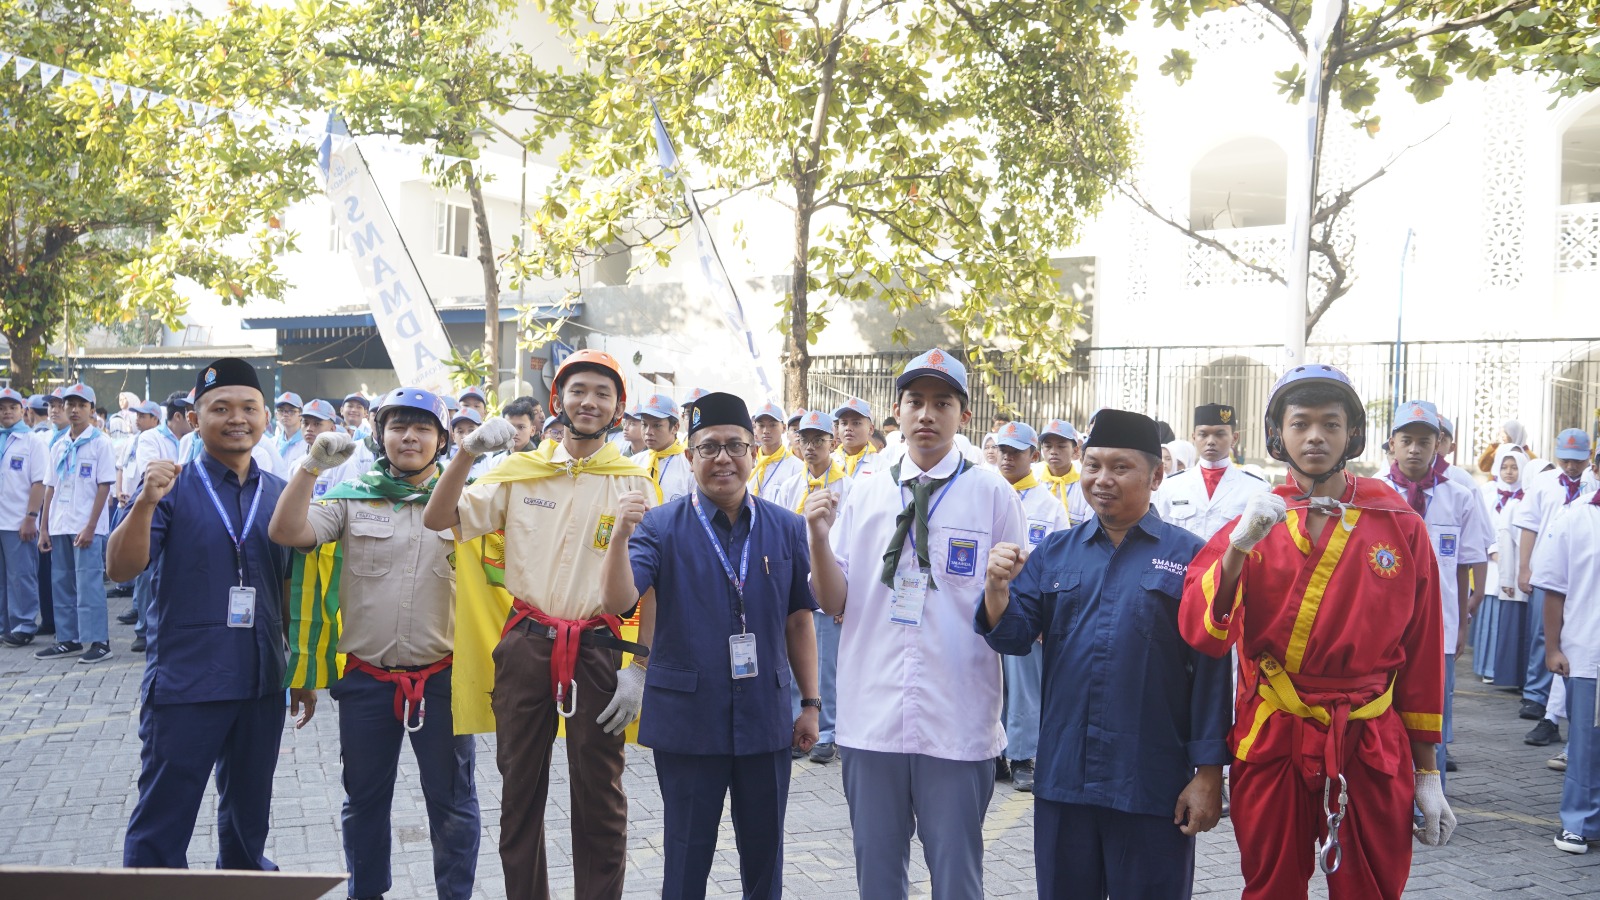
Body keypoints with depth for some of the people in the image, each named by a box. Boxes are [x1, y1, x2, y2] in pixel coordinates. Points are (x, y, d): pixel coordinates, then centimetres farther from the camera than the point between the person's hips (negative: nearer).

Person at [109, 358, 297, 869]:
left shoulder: (280, 495, 7)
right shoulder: (173, 488, -4)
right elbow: (121, 569, -14)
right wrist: (145, 503, -30)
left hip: (262, 686, 4)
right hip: (184, 686, -4)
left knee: (248, 820, 18)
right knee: (162, 826, 1)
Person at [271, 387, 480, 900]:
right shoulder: (352, 497, 3)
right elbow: (286, 533, -10)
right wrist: (312, 467, -20)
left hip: (441, 676, -1)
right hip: (366, 679, 1)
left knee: (451, 799, 7)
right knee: (364, 798, 16)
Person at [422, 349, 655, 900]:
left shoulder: (634, 485, 0)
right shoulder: (520, 472, 4)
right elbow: (437, 519, 0)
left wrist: (640, 669, -7)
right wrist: (469, 452, -14)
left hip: (597, 650, -2)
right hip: (525, 646, 2)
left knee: (599, 797, 5)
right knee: (520, 789, 12)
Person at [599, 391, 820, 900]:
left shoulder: (787, 529, 2)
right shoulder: (660, 527, -6)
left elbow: (799, 622, 7)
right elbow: (618, 600, -18)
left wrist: (811, 703, 7)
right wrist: (620, 536, -35)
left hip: (765, 719, 2)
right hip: (687, 720, -2)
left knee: (764, 857, 14)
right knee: (687, 857, 11)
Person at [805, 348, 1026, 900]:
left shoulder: (992, 494, -2)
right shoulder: (865, 495, 8)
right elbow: (835, 603, 5)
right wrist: (819, 539, -11)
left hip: (957, 726, -3)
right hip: (872, 720, 3)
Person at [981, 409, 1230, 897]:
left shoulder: (1189, 556, -3)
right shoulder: (1053, 552, 8)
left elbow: (1211, 673, -5)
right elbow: (1014, 638, 3)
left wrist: (1208, 774, -7)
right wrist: (997, 585, -17)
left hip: (1153, 786, -3)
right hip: (1062, 778, 4)